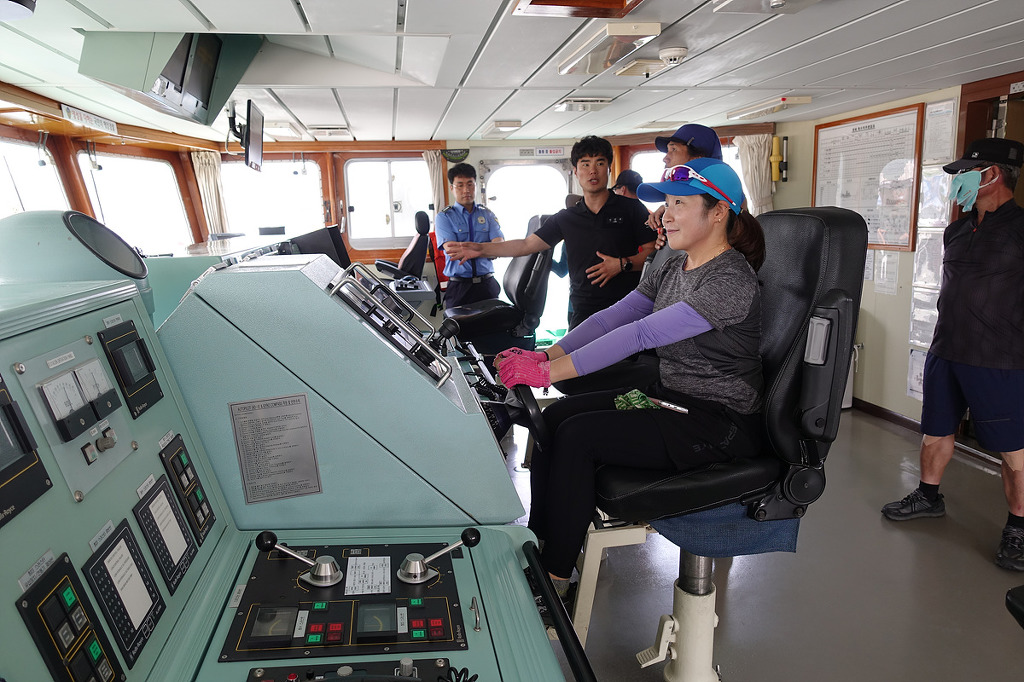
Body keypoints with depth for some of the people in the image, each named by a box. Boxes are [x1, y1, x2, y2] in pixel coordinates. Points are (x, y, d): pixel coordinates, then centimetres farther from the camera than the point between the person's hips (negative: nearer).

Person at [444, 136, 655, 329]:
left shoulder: (631, 208, 3)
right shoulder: (566, 217, 12)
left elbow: (655, 251, 1)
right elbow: (526, 245, 10)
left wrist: (623, 264, -16)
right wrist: (481, 249, 2)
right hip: (582, 313, 2)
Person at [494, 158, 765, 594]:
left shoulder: (731, 281, -20)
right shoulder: (673, 268, 8)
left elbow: (641, 334, -30)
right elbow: (614, 316, 0)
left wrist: (552, 372, -33)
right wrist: (547, 355, -13)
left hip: (719, 423, -8)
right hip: (668, 397, 8)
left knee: (579, 435, -22)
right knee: (553, 418, -7)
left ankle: (553, 579, -7)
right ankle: (537, 547, 4)